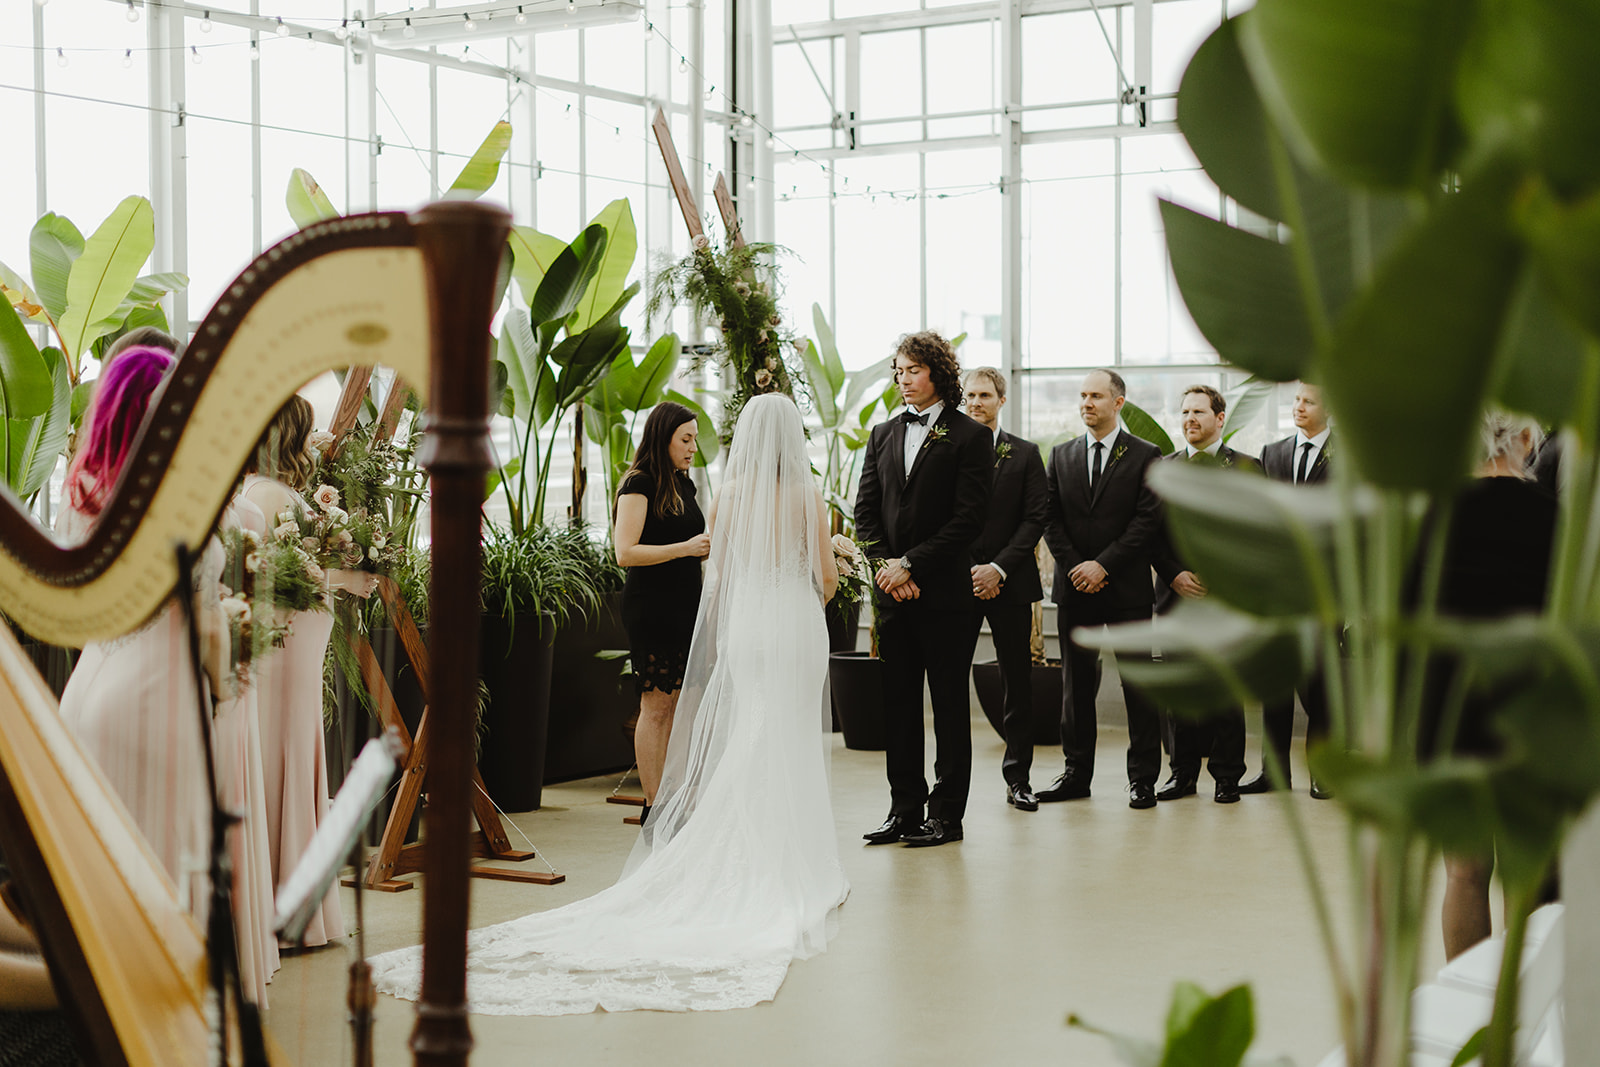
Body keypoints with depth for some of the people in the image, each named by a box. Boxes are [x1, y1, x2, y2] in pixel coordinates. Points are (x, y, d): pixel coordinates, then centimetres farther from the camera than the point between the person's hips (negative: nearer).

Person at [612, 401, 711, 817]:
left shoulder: (683, 484, 16)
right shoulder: (639, 485, -9)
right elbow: (626, 553, -17)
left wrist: (714, 546, 8)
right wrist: (686, 547, -19)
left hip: (685, 607, 8)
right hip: (651, 607, -8)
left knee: (679, 706, 6)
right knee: (655, 706, -4)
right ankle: (653, 808, 1)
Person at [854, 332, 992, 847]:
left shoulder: (970, 437, -3)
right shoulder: (882, 435, 14)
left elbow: (968, 519, -10)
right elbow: (866, 512, 10)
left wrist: (911, 564, -14)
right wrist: (886, 568, -5)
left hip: (945, 592, -5)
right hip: (893, 592, 5)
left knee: (949, 704, 3)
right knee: (897, 703, 8)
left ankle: (947, 814, 8)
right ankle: (905, 810, 16)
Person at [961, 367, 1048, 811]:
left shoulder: (1025, 454, 8)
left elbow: (1035, 520, 1)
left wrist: (998, 568, -10)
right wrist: (967, 572, -7)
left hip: (1010, 583, 1)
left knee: (1018, 682, 4)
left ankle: (1018, 777, 12)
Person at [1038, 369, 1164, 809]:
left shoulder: (1145, 456, 0)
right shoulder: (1061, 455, 11)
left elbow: (1147, 521, -7)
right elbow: (1051, 519, 7)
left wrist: (1103, 565, -13)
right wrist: (1075, 566, -6)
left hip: (1127, 587, -3)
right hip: (1075, 589, 4)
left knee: (1138, 685, -2)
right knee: (1076, 684, 8)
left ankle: (1142, 778, 5)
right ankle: (1077, 774, 16)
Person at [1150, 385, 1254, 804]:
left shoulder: (1245, 467, 5)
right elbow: (1152, 530, 9)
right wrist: (1174, 574, -5)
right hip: (1177, 594, 2)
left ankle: (1226, 776, 8)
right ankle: (1183, 773, 13)